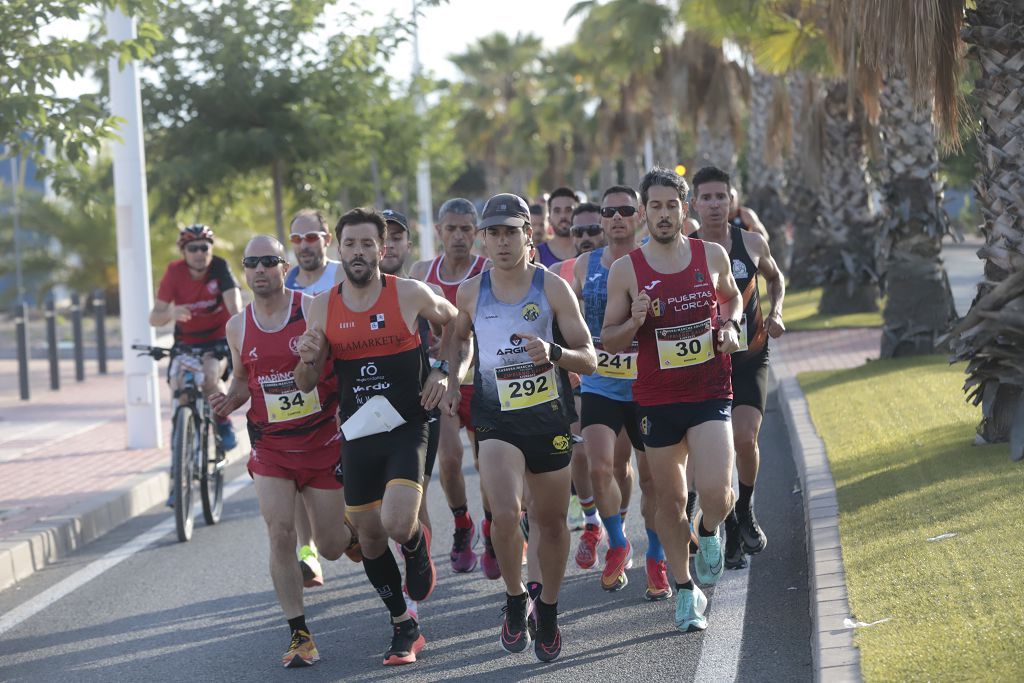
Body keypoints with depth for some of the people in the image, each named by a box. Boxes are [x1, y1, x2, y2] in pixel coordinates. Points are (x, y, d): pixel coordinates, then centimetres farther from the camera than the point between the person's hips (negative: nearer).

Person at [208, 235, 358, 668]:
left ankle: (356, 534, 44)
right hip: (270, 447, 2)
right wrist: (231, 399, -2)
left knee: (331, 547, 5)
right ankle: (299, 634, -3)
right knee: (280, 534, -14)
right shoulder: (238, 327, 3)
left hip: (322, 442, -2)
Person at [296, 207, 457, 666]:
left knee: (397, 525, -22)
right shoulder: (322, 308, 1)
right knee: (369, 535, 8)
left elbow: (457, 324, 12)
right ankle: (404, 627, 26)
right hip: (358, 434, 4)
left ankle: (418, 546, 16)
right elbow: (306, 384, 8)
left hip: (407, 426, -4)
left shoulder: (409, 294, -7)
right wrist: (307, 359, -14)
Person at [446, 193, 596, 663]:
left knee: (550, 521, 10)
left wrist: (553, 352, -25)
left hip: (549, 417, 0)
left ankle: (547, 612, 31)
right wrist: (453, 374, 4)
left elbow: (588, 360, -5)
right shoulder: (470, 292, 1)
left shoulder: (553, 287, -5)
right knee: (505, 513, -21)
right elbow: (459, 338, 23)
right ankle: (515, 599, 4)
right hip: (497, 420, 0)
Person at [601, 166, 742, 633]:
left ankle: (709, 533, 17)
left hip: (710, 394, 0)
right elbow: (609, 341, 4)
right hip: (657, 399, 0)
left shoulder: (712, 256, 3)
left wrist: (730, 326, 3)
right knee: (669, 501, 8)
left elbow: (732, 297, 24)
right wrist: (635, 322, -16)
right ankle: (685, 591, 24)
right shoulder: (625, 270, -2)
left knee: (716, 493, -18)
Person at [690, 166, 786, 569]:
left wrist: (776, 314, 3)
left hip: (750, 358, 1)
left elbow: (776, 278, 20)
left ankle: (746, 511, 12)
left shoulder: (752, 244, 0)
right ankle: (732, 536, 13)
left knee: (745, 438, -15)